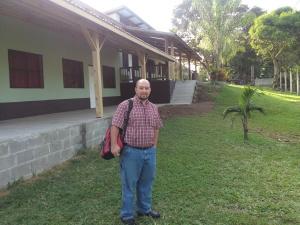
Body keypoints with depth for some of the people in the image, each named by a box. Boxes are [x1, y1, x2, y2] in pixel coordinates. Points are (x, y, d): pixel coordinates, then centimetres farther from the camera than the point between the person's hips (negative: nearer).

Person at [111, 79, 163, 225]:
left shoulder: (153, 108, 9)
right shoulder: (125, 105, -9)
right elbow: (115, 126, -12)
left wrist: (154, 146, 14)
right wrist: (114, 145, -20)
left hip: (150, 152, 6)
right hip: (131, 152, -5)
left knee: (146, 183, 17)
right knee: (129, 184, 5)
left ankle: (144, 209, 36)